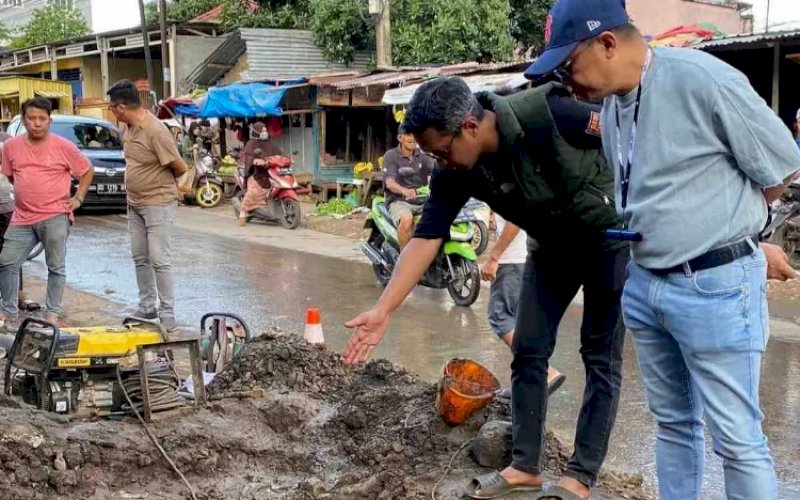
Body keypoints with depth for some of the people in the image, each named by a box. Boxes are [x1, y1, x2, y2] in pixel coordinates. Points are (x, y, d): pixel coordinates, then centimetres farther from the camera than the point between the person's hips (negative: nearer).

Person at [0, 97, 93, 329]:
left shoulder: (63, 147, -4)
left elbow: (88, 171, 6)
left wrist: (78, 199, 0)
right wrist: (24, 194, 13)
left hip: (55, 217, -3)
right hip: (22, 219, 4)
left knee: (56, 267, 1)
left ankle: (52, 314, 11)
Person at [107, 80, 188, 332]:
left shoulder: (155, 131, -23)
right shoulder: (127, 128, 3)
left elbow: (180, 167, -16)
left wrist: (162, 181, 2)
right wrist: (148, 178, 8)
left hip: (158, 204, -9)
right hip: (134, 204, 9)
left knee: (159, 261, -6)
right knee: (140, 259, 15)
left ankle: (167, 313, 1)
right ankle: (147, 307, 26)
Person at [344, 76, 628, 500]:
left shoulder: (544, 114, -33)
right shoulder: (454, 175, -17)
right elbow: (425, 239, -17)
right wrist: (382, 311, -24)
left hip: (609, 230, -5)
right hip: (553, 244, 6)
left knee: (600, 354, -2)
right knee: (528, 350, 3)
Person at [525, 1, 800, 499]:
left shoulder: (703, 80, -18)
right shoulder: (611, 107, 5)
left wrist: (723, 224, 5)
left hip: (715, 287, -7)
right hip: (644, 285, 8)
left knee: (737, 437, 1)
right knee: (673, 421, 18)